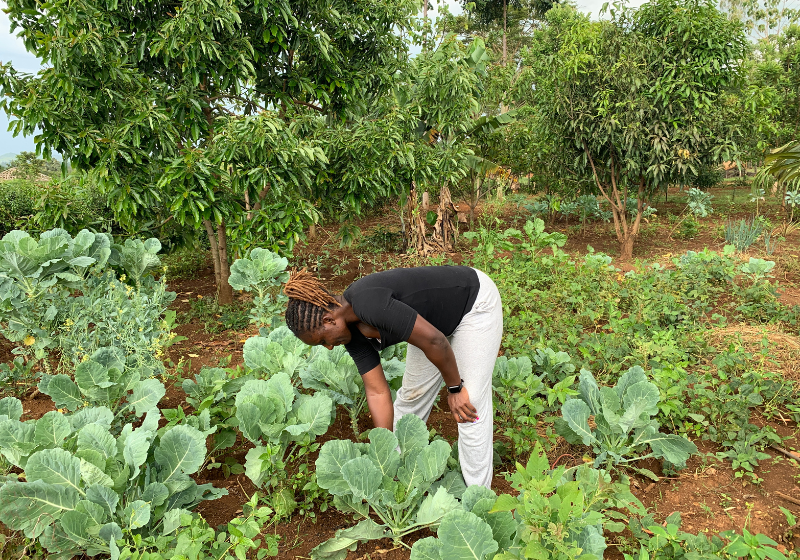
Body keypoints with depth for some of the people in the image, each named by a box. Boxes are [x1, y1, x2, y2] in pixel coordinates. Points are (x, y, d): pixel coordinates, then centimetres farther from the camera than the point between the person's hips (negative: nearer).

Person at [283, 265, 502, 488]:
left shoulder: (369, 303, -34)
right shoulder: (351, 331, -8)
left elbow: (434, 341, -32)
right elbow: (377, 392, -5)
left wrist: (455, 388, -17)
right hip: (437, 317, 8)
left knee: (470, 404, -5)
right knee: (412, 394, 14)